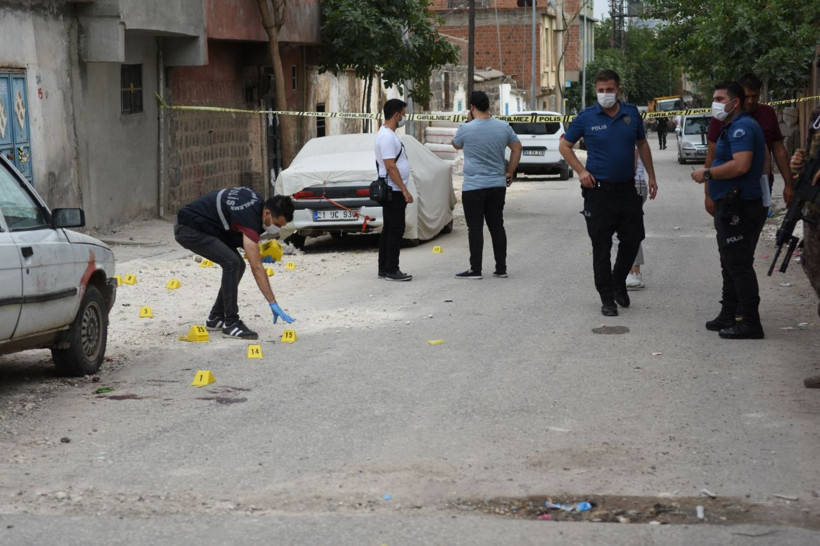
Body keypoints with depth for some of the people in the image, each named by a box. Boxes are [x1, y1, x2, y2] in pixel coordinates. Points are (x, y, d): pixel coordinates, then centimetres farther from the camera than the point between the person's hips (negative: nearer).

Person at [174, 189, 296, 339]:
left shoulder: (258, 202, -2)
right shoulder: (249, 218, -28)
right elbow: (256, 268, -32)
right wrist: (273, 304, -34)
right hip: (189, 229, -10)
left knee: (237, 265, 4)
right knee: (232, 263, -22)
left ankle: (215, 318, 13)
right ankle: (231, 323, -15)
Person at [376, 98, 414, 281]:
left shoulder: (387, 134, 16)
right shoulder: (387, 137, -17)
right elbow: (390, 166, -22)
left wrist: (402, 190, 21)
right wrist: (405, 191, -21)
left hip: (391, 191, 11)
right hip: (393, 191, -11)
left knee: (388, 230, 12)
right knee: (395, 230, -9)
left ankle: (384, 269, 16)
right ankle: (391, 270, -7)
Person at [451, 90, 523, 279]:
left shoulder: (466, 129, -11)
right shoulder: (503, 127, 0)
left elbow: (456, 144, 9)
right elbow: (517, 148, 9)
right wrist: (510, 172, 16)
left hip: (473, 187, -4)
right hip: (498, 185, 4)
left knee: (475, 228, -1)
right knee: (497, 226, 10)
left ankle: (475, 269, 0)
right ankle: (501, 268, 12)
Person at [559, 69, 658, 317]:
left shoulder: (631, 113, 3)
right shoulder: (586, 117, -5)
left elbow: (642, 144, 17)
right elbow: (565, 146, 5)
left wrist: (651, 176, 13)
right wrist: (581, 171, -7)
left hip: (627, 189, 3)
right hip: (599, 191, -3)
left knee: (633, 239, 9)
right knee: (601, 246, 0)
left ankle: (618, 282, 33)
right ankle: (607, 298, 9)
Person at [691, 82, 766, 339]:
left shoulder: (741, 127, -16)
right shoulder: (734, 127, 18)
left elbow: (741, 165, -29)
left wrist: (708, 174, -17)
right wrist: (710, 173, 14)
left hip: (738, 208, -11)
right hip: (731, 206, 11)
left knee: (739, 265, -8)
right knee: (731, 265, 17)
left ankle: (750, 323, -5)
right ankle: (728, 316, 26)